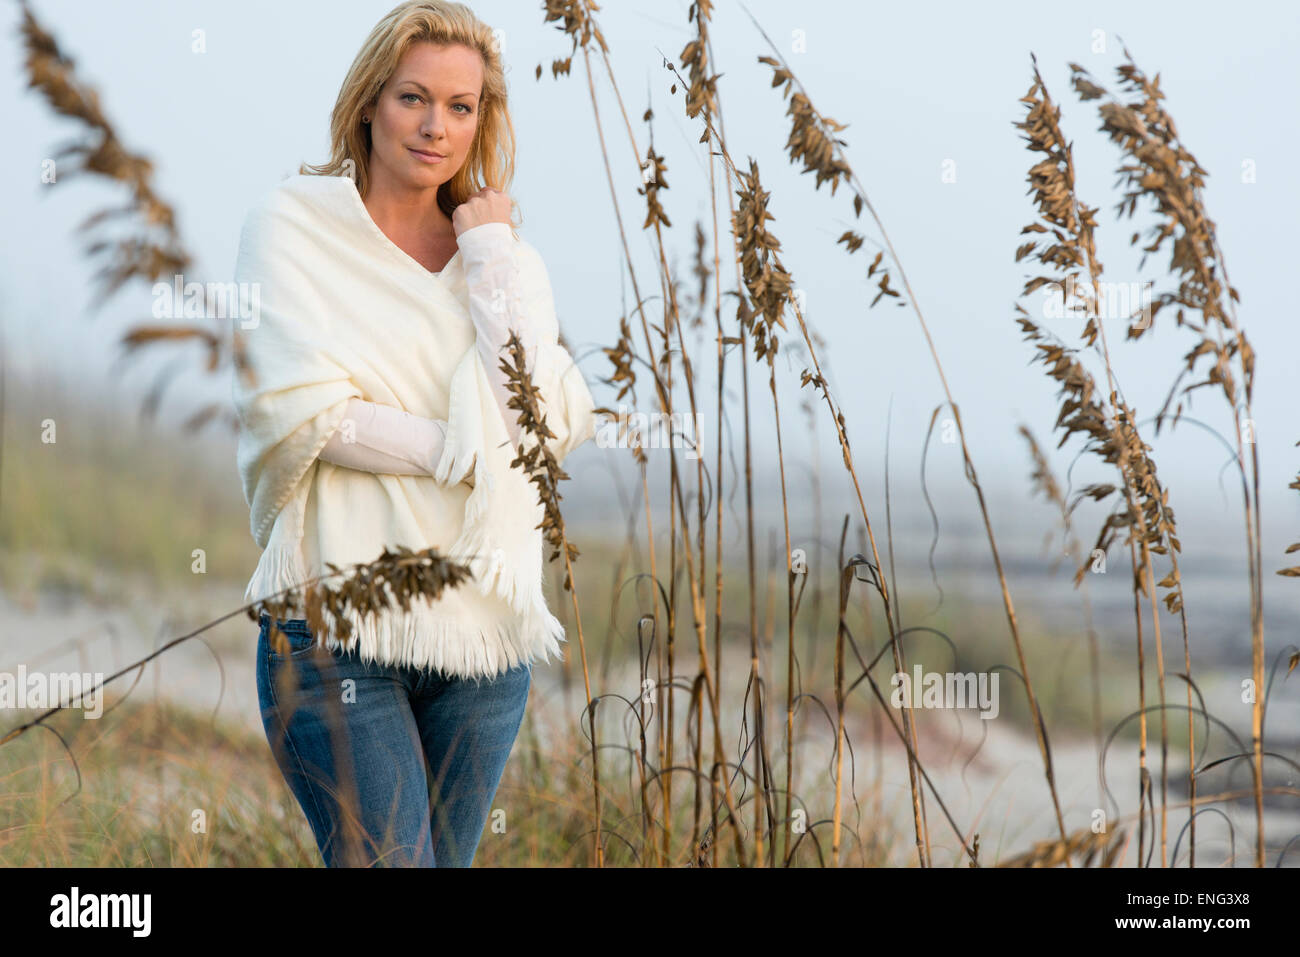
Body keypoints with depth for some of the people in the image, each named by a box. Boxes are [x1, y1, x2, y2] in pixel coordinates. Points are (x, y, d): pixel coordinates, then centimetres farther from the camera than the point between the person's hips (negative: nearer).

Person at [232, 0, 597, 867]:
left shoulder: (501, 260, 13)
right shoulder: (294, 224, 3)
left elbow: (547, 422, -4)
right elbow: (298, 408, -10)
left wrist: (491, 252, 0)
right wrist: (466, 453, -9)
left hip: (483, 623, 4)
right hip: (340, 622, -4)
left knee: (448, 859, 9)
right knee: (392, 861, -13)